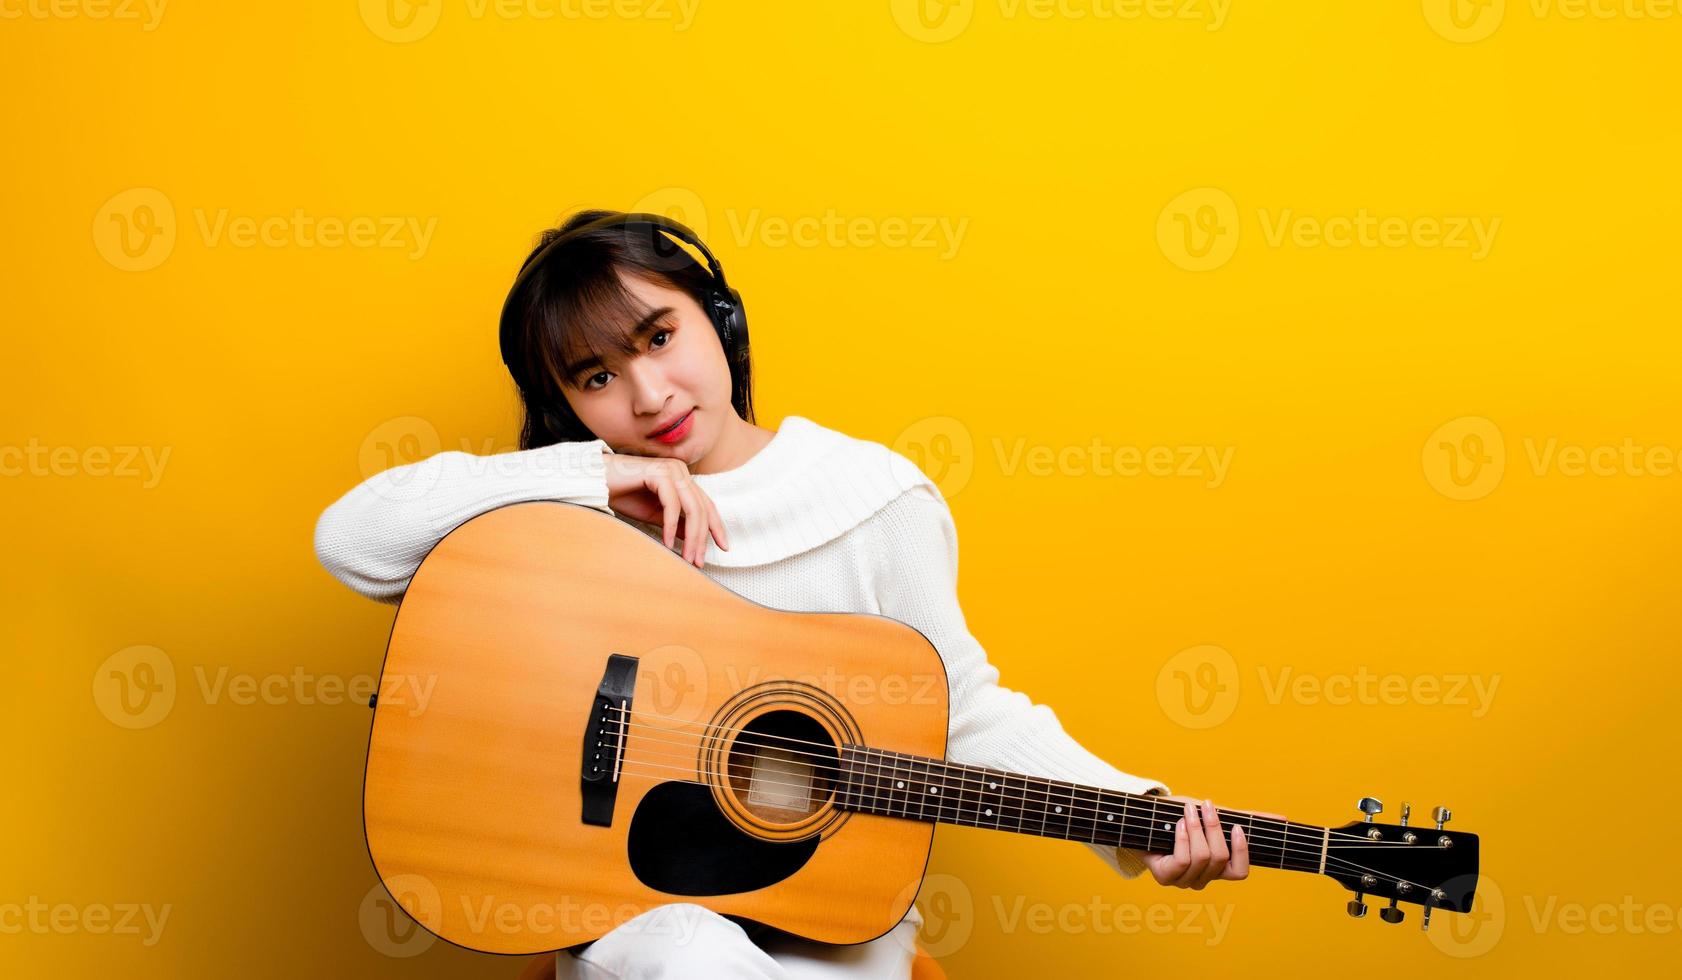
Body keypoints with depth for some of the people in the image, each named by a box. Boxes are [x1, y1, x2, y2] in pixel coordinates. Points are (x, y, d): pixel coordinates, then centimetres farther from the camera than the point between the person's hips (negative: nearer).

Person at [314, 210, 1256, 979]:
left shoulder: (879, 501, -3)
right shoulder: (568, 506, -4)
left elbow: (967, 709, 1)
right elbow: (350, 539, -15)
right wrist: (591, 474, -18)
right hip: (628, 884, -1)